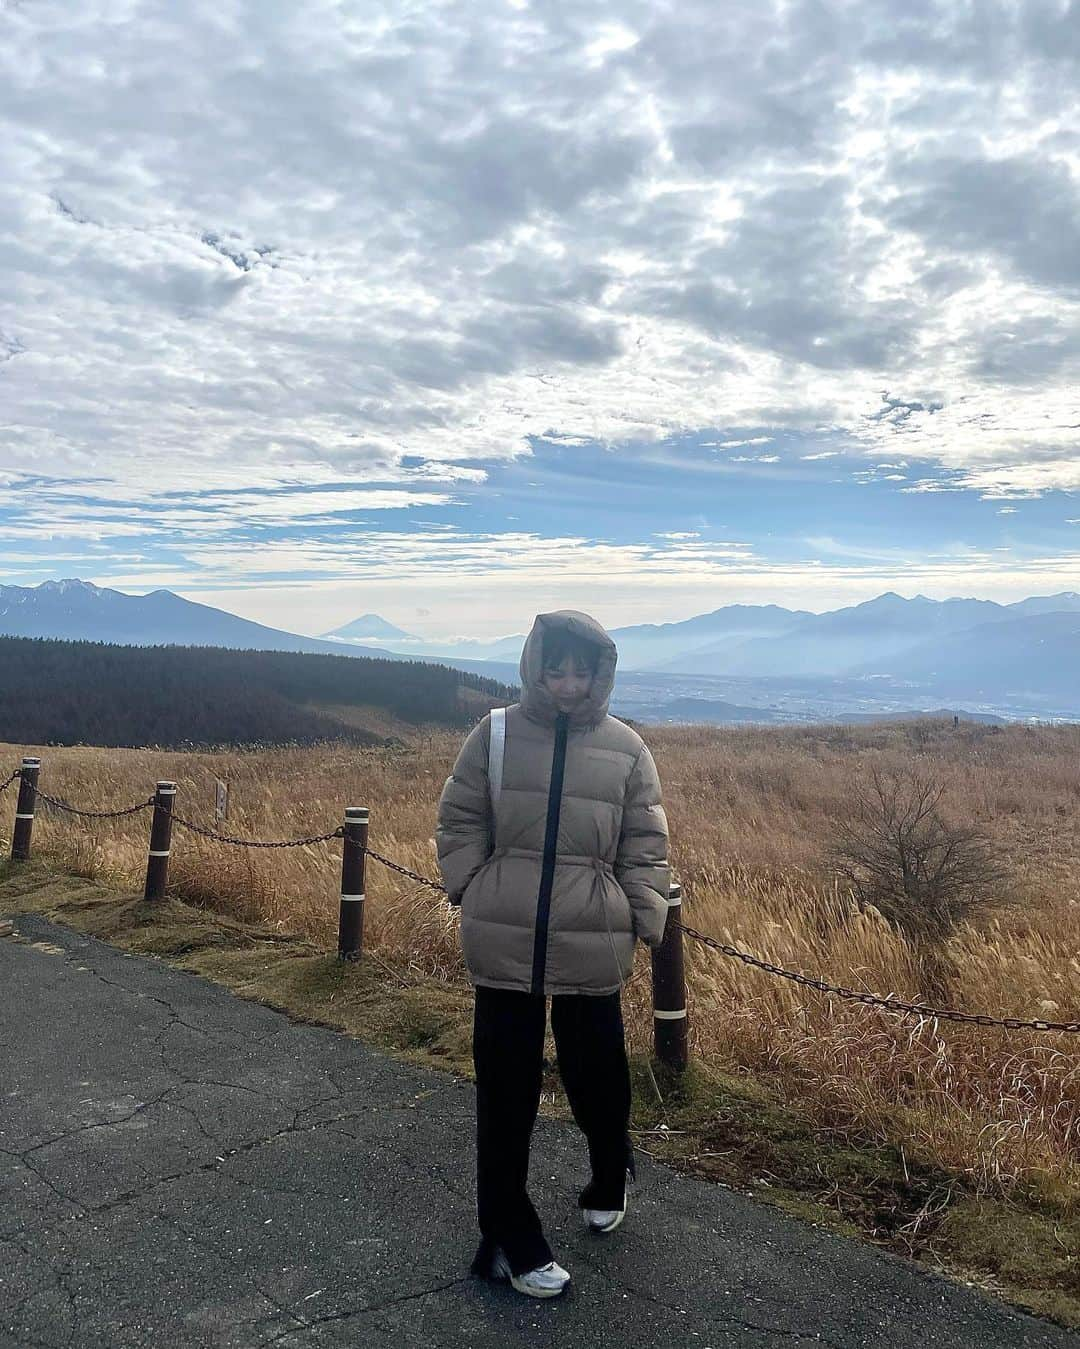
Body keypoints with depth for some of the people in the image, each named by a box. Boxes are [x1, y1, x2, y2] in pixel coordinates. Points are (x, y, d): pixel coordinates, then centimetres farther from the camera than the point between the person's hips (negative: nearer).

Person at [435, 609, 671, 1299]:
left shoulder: (626, 748, 0)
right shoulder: (495, 736, -1)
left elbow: (645, 846, 6)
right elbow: (459, 824, 7)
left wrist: (644, 919, 1)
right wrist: (477, 896, 0)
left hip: (591, 946, 0)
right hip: (504, 944, 0)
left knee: (597, 1074, 13)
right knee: (506, 1089, 8)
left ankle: (610, 1179, 46)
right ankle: (510, 1238, 25)